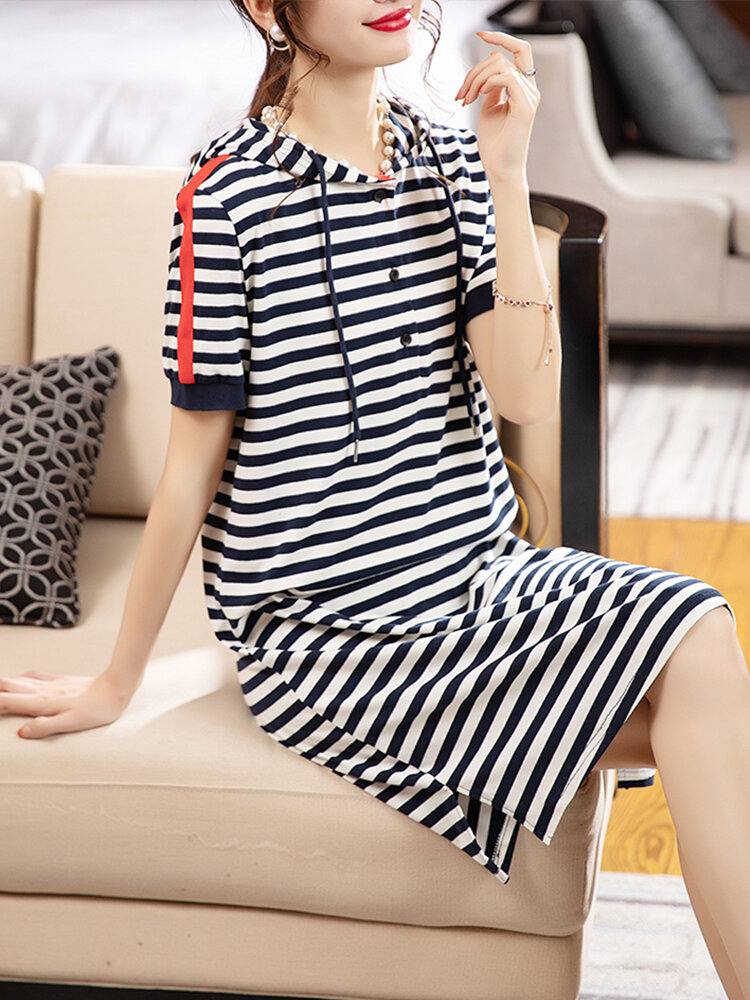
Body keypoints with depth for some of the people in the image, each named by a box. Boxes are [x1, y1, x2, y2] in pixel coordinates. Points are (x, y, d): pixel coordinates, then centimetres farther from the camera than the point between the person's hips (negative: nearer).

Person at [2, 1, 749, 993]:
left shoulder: (451, 159, 6)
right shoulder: (230, 193, -10)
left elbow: (526, 394, -4)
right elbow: (194, 463, -3)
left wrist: (507, 175, -10)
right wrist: (116, 683, 2)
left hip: (474, 569, 6)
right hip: (324, 621, -5)